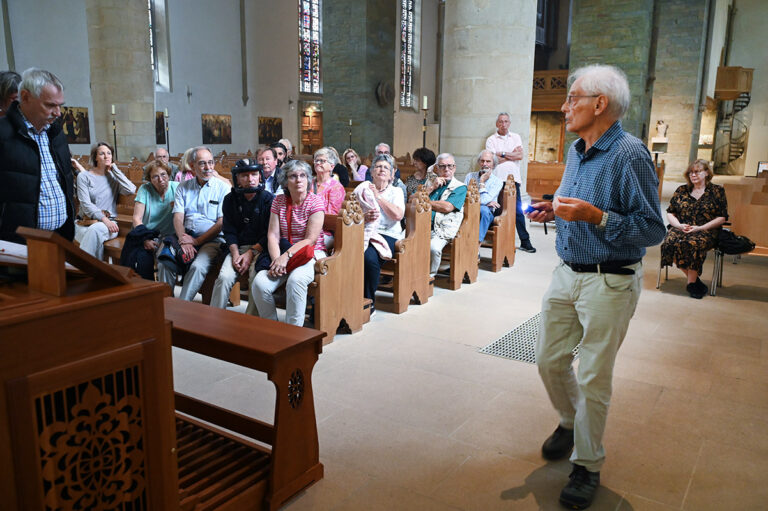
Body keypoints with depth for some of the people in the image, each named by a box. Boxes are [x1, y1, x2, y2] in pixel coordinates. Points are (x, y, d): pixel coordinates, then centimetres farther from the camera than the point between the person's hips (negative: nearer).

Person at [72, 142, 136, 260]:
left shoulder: (113, 176, 13)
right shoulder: (84, 176, 8)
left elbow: (131, 190, -9)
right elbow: (86, 204, -4)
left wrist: (114, 168, 0)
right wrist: (104, 219, -20)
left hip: (109, 222, 1)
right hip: (86, 222, -1)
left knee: (95, 229, -35)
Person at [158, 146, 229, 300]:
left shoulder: (223, 188, 2)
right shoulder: (183, 187, 15)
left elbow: (222, 223, -4)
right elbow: (178, 217, 5)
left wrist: (197, 241, -11)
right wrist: (183, 239, -14)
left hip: (211, 239, -3)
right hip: (185, 237, 4)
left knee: (198, 267, -31)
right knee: (164, 264, -22)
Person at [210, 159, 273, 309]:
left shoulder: (268, 199, -3)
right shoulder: (230, 199, 8)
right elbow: (229, 231, 7)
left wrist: (251, 253, -14)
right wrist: (235, 253, -9)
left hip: (261, 248, -3)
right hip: (238, 247, 3)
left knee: (256, 277, -29)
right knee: (224, 277, -21)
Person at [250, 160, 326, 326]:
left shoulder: (315, 202, -4)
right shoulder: (278, 201, 10)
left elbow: (310, 239, -11)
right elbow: (273, 235, 2)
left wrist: (286, 256, -22)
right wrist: (276, 260, -16)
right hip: (283, 253, 4)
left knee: (295, 280, -36)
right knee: (259, 284, -23)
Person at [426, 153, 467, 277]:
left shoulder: (460, 187, 9)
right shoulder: (429, 182, 24)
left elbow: (447, 207, -7)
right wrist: (432, 187, 1)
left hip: (441, 230, -3)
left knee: (433, 247, -34)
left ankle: (430, 276, -9)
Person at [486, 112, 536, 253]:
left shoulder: (516, 137, 15)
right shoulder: (491, 140, 7)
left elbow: (520, 156, 1)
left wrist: (502, 154, -4)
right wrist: (512, 154, 1)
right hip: (497, 179, -2)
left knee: (518, 209, 0)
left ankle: (525, 241, 2)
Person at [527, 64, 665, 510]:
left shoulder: (630, 154, -16)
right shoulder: (576, 151, 11)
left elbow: (653, 229, -18)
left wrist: (595, 216, -28)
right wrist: (555, 211, 3)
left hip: (610, 284, -8)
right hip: (567, 274, 8)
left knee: (594, 378, 2)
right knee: (549, 360, 14)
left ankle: (588, 467, 21)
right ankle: (572, 422, 42)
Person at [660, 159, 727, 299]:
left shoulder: (717, 191, 9)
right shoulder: (681, 190, 17)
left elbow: (722, 218, 3)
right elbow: (670, 213, 15)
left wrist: (699, 228, -11)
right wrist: (679, 225, -6)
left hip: (706, 231, -3)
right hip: (680, 229, 3)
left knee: (693, 243, -37)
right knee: (670, 242, -32)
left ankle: (692, 282, -20)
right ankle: (694, 278, -18)